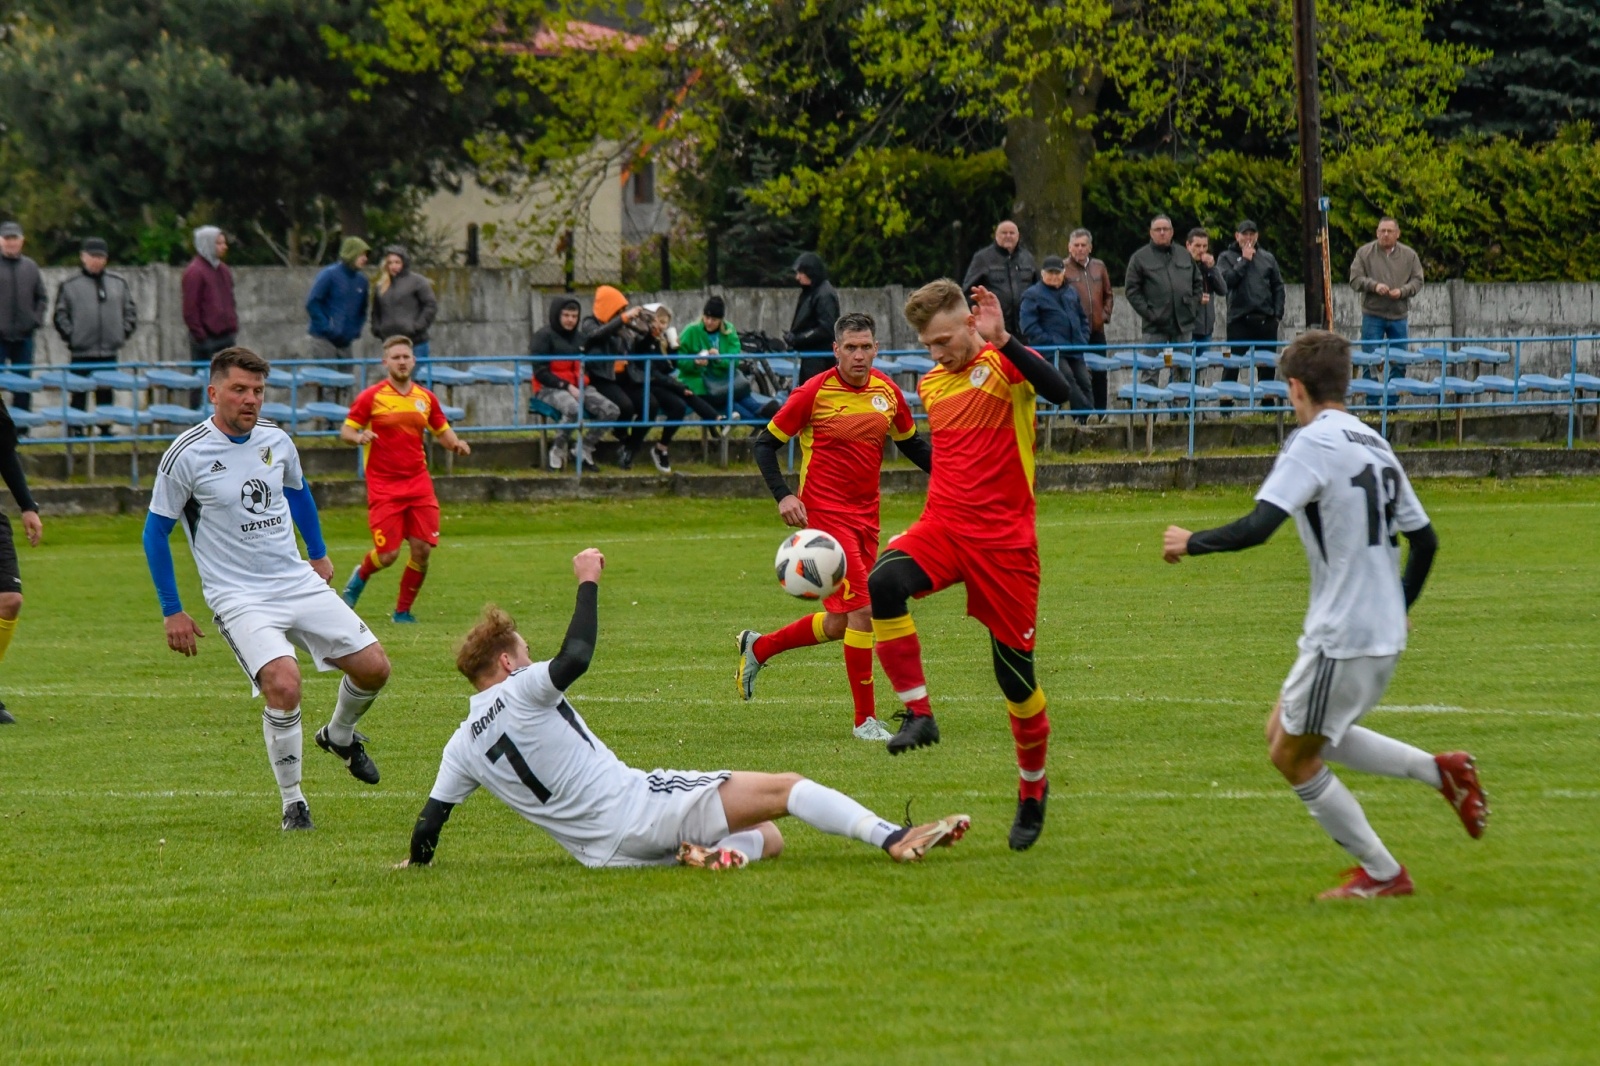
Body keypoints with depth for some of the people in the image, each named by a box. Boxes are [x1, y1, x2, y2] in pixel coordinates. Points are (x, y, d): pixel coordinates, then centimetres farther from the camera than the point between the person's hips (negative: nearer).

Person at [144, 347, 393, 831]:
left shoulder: (275, 441, 4)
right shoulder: (186, 455, -11)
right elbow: (155, 532, -2)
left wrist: (319, 554, 31)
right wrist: (172, 612, -2)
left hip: (300, 584, 6)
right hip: (238, 598, -6)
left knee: (374, 667, 0)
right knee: (284, 683, -28)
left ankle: (340, 736, 34)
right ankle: (292, 803, -10)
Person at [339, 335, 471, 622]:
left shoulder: (426, 398, 8)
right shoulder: (371, 396, -4)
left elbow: (442, 431, 19)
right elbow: (345, 431, -2)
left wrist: (456, 443, -3)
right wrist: (358, 437, -25)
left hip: (418, 483, 4)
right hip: (383, 486, -4)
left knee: (422, 550, -6)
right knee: (388, 554, -9)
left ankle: (403, 610, 12)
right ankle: (360, 576, 26)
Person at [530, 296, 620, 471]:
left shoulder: (578, 338, 19)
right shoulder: (545, 336, -2)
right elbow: (540, 372, -9)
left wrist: (581, 385, 4)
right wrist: (567, 387, -16)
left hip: (578, 387, 7)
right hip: (551, 389, -7)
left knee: (610, 410, -17)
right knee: (573, 408, -40)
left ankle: (585, 448, -1)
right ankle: (558, 450, -18)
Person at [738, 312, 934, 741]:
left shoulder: (887, 392, 4)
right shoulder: (815, 392, -11)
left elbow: (910, 444, 20)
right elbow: (765, 443, -4)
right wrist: (782, 496, -17)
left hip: (866, 514, 7)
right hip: (825, 511, -7)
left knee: (839, 623, 11)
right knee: (862, 609, -16)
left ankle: (758, 648, 35)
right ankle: (866, 719, -8)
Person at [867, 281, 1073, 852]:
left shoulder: (1005, 364, -6)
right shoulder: (930, 383, 14)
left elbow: (1058, 391, -29)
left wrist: (1002, 341, -35)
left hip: (1004, 538, -5)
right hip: (942, 526, 5)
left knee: (1015, 671, 1)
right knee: (883, 583, -29)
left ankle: (1033, 788, 24)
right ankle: (918, 713, -19)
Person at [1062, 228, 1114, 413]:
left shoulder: (1099, 267, 13)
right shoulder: (1063, 269, -3)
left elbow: (1108, 294, 21)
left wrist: (1105, 314, 7)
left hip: (1097, 330, 5)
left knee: (1100, 377, 8)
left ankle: (1100, 412, 15)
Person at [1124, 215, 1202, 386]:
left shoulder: (1185, 255, 13)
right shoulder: (1140, 258, 1)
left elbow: (1198, 283, 19)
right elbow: (1132, 290, -2)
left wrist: (1193, 307, 5)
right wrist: (1147, 312, -12)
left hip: (1183, 325, 4)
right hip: (1155, 326, -4)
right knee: (1150, 373, -4)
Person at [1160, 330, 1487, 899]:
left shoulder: (1313, 444, -14)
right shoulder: (1374, 445, 11)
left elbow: (1257, 526, -25)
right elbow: (1424, 539, 16)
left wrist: (1191, 542, -9)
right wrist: (1399, 606, 31)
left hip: (1342, 637, -9)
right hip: (1384, 632, 9)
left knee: (1294, 757, 8)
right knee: (1285, 733, 22)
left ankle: (1381, 873, 12)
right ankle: (1438, 770, 13)